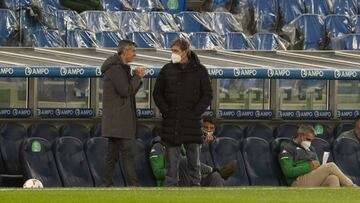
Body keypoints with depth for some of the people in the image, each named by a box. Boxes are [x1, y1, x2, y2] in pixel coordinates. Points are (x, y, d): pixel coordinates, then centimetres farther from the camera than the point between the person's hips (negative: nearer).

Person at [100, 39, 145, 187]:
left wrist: (136, 77, 6)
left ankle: (107, 183, 12)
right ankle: (133, 185, -15)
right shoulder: (115, 68, -12)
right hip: (118, 120, -11)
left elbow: (130, 92, 21)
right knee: (127, 152, -12)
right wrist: (137, 77, -6)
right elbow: (125, 91, -18)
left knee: (113, 153, 11)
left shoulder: (121, 68, 20)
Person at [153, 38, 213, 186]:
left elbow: (207, 95, 3)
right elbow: (157, 93, 10)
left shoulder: (199, 70, 2)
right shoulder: (167, 70, 6)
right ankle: (171, 185, 6)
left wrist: (196, 112, -7)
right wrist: (165, 110, -3)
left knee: (194, 156, 3)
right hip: (171, 121, 1)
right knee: (172, 157, 2)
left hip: (192, 121, -1)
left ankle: (195, 183, 9)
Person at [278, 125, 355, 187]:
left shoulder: (310, 148, 28)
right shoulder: (287, 149, 5)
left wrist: (317, 166, 2)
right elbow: (288, 172, -8)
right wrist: (309, 166, -12)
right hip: (299, 182, -7)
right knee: (331, 166, -23)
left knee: (333, 178, -31)